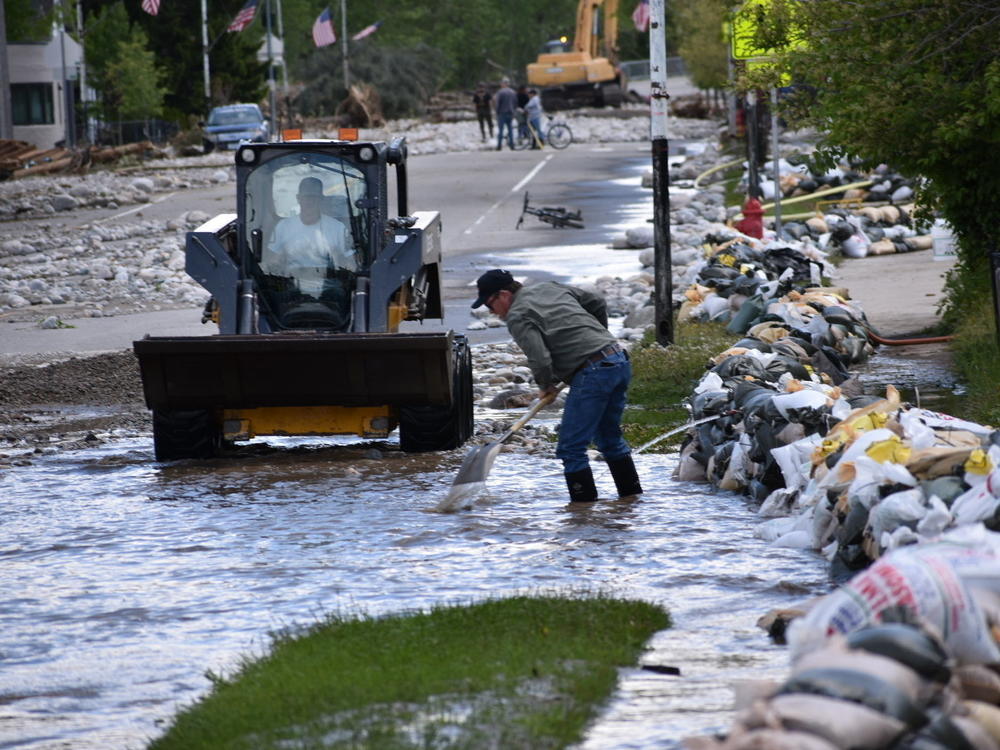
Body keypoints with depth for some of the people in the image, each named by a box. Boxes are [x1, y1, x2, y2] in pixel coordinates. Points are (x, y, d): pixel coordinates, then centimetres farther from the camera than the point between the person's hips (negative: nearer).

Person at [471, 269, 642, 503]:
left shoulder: (518, 318, -6)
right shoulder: (551, 288, 19)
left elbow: (540, 360, -16)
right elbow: (597, 303, 25)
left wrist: (546, 386, 5)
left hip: (592, 374, -9)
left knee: (571, 448, -3)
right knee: (609, 438, 24)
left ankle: (584, 501, -4)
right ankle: (631, 494, 28)